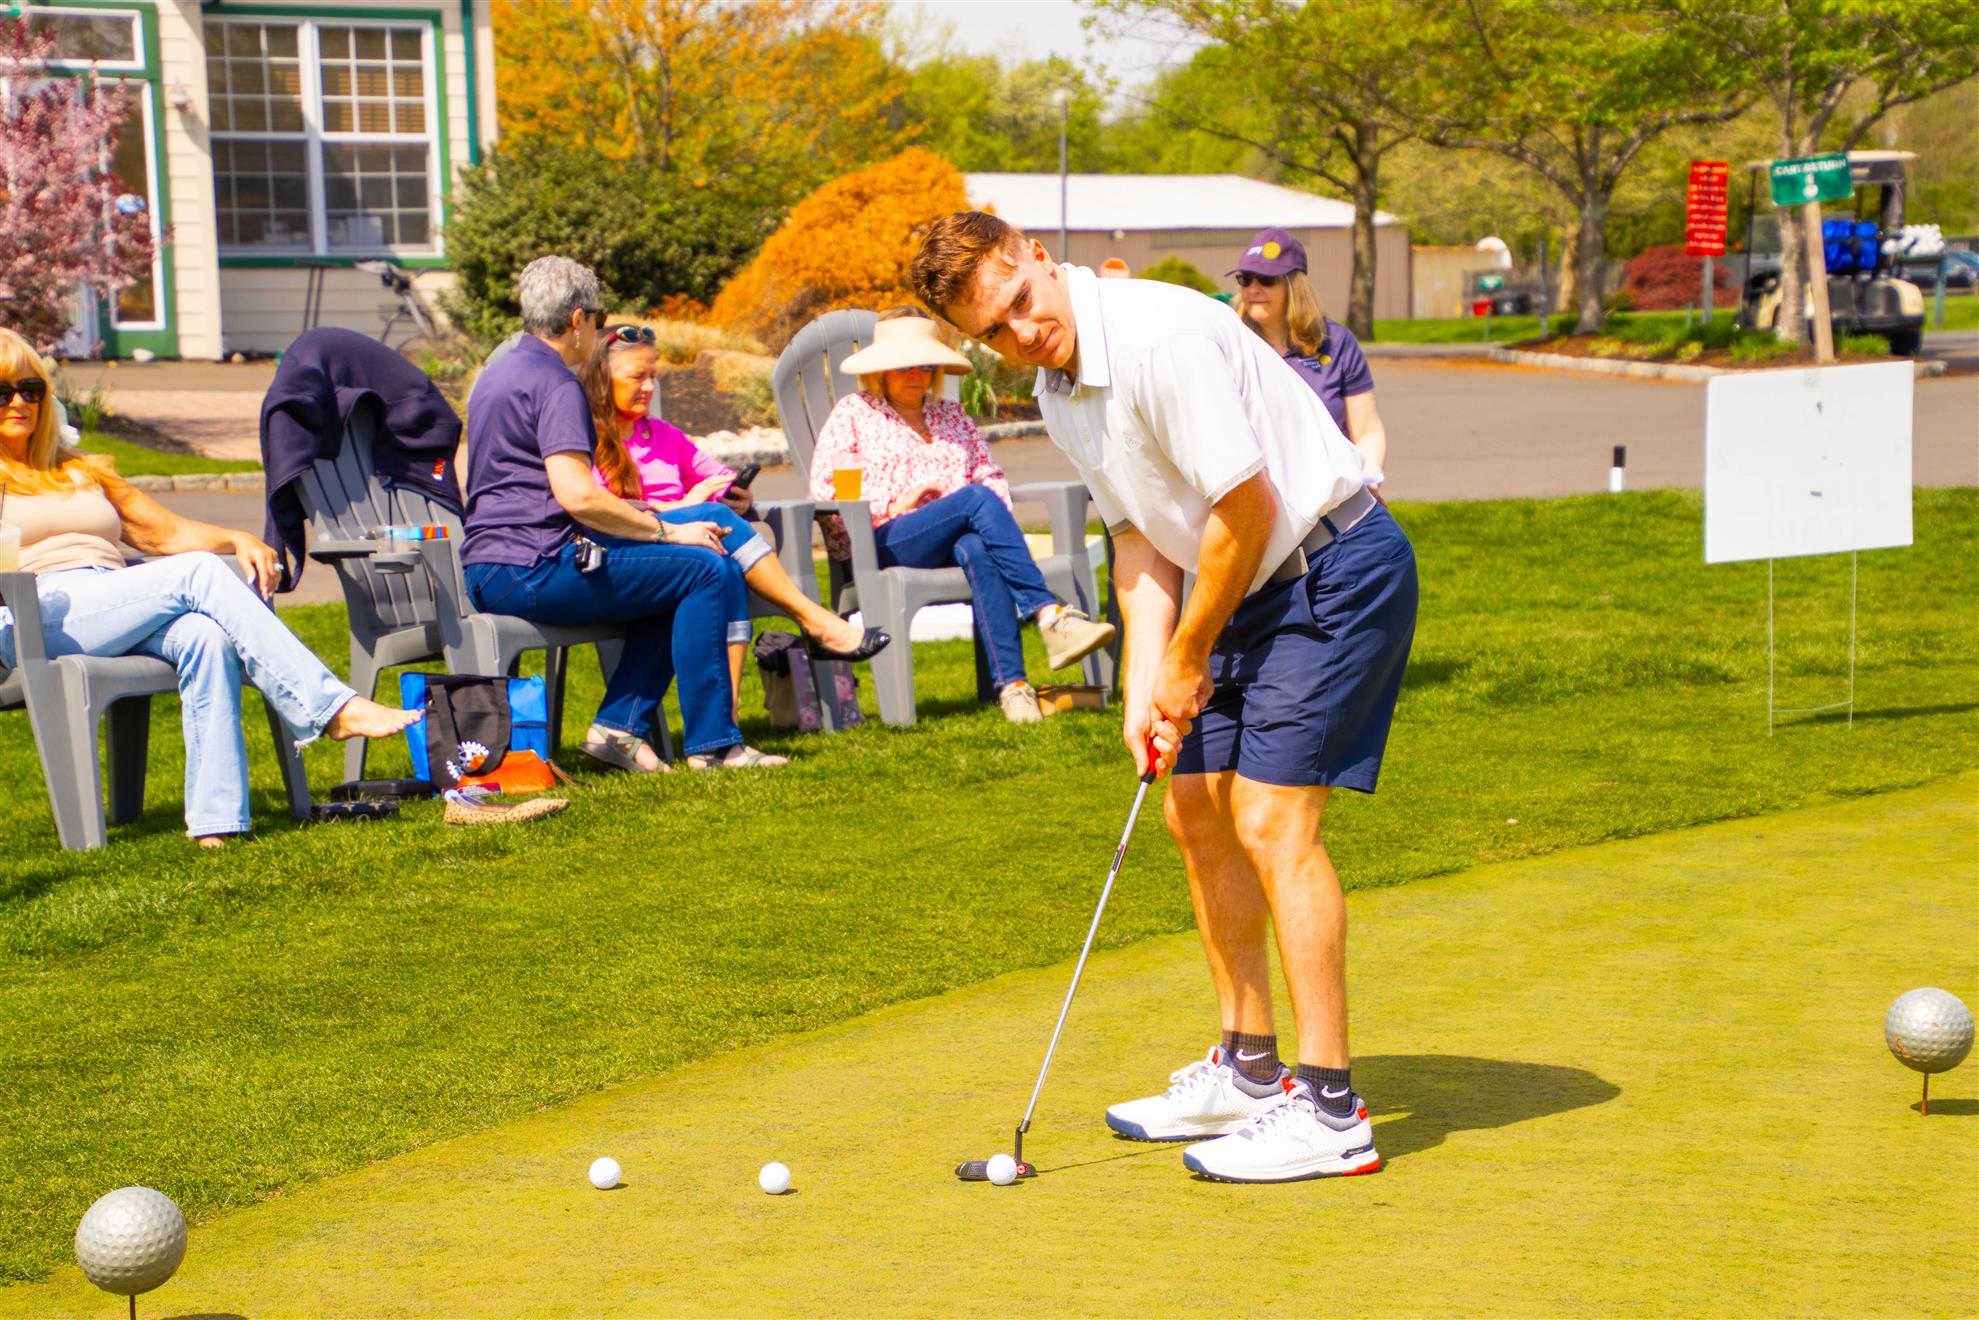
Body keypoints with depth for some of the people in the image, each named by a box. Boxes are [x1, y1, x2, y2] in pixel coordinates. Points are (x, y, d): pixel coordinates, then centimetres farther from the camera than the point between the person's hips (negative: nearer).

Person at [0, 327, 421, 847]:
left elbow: (165, 532, 24)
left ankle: (215, 817, -43)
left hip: (120, 619, 5)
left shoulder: (81, 469, 32)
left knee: (206, 636, -32)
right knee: (198, 572, -27)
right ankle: (333, 707, -34)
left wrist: (235, 539, 6)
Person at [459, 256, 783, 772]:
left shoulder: (495, 376, 22)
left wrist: (638, 518, 24)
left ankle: (620, 725, 7)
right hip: (531, 569, -10)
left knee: (671, 576, 18)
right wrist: (665, 530, -11)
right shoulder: (555, 383, -11)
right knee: (700, 568, -8)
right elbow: (577, 495, -22)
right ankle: (712, 742, -7)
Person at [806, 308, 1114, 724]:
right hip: (885, 543, -3)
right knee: (978, 499, -32)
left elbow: (991, 476, 22)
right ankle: (1051, 614, -44)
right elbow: (822, 491, 5)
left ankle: (1011, 684, -52)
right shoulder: (853, 413, 16)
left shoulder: (951, 415, 28)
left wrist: (993, 518, -3)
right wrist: (894, 505, -6)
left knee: (976, 549, -38)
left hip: (960, 539, 3)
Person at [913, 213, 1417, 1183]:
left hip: (1337, 569, -10)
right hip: (1252, 591, 10)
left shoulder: (1163, 337, -24)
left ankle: (1329, 1110, -10)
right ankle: (1249, 1071, 24)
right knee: (1196, 811, 12)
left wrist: (1189, 660, -11)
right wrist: (1145, 684, -1)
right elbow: (1140, 532, 11)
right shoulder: (1059, 394, 6)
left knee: (1271, 821, -15)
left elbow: (1247, 508, -22)